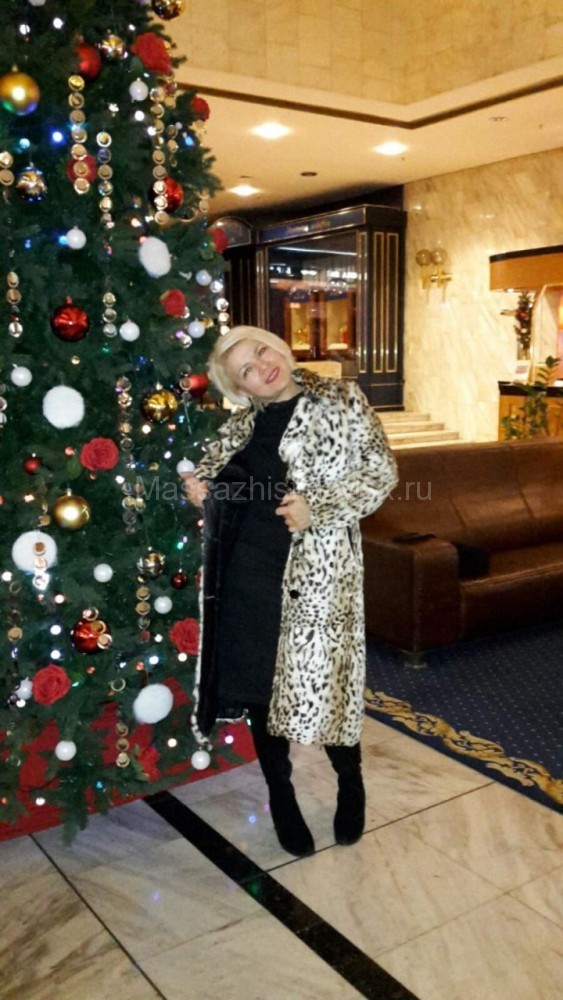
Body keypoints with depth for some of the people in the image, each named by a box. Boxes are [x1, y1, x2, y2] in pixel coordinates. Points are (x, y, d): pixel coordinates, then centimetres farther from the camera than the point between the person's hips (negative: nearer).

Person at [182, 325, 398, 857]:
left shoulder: (340, 399, 0)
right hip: (245, 568, 4)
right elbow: (218, 466, 27)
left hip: (314, 569, -4)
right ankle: (280, 795, 32)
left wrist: (317, 507, -16)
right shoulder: (243, 422, 12)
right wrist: (200, 481, 2)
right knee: (257, 681, 10)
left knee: (319, 677, 1)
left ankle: (350, 782, 31)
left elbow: (381, 471, -4)